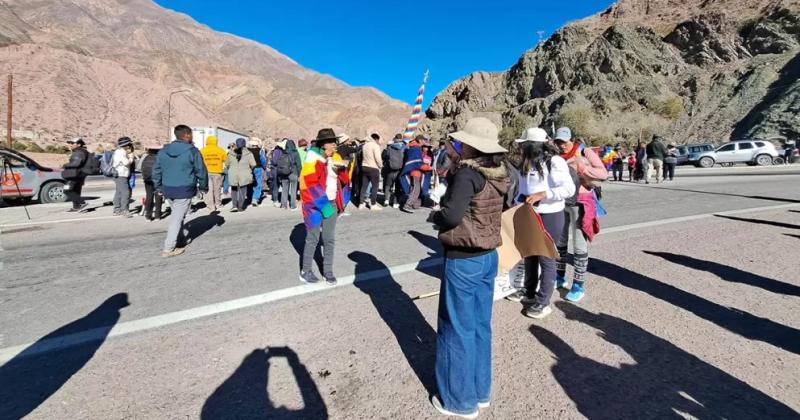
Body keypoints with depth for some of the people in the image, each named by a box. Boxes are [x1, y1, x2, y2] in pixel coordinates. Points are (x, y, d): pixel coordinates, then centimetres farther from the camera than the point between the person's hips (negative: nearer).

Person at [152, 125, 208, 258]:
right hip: (185, 190, -6)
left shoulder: (163, 151, 8)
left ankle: (178, 241, 31)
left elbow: (156, 170, 11)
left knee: (175, 215, 22)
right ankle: (168, 249, 0)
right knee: (177, 218, -2)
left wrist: (159, 187, 21)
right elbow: (201, 171, -6)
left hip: (168, 189, 6)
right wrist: (204, 187, 7)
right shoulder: (192, 151, -10)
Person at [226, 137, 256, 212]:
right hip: (244, 175, -1)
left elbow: (226, 164, 7)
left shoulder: (231, 153, 0)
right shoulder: (248, 153, -7)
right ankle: (240, 207, 10)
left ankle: (234, 206, 6)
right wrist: (249, 169, 8)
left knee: (234, 190, 17)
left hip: (233, 175, 2)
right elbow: (253, 164, -12)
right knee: (242, 191, 8)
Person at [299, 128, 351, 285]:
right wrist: (322, 203, -19)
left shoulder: (335, 158, 7)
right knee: (313, 238, 2)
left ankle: (328, 271, 20)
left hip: (331, 203, 5)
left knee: (330, 239, 8)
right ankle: (305, 272, 17)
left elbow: (344, 180, 9)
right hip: (315, 204, -5)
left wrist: (343, 169, -11)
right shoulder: (313, 159, -12)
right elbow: (309, 185, -16)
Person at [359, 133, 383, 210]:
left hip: (364, 166, 7)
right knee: (375, 186, 1)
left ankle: (362, 203, 15)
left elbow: (364, 156, 8)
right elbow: (378, 158, -17)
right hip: (373, 168, -7)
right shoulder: (375, 145, -12)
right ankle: (373, 204, 2)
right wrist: (380, 165, 1)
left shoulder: (365, 145, 11)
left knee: (364, 185, 12)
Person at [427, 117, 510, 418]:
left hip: (463, 261, -9)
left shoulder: (467, 173, -19)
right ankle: (480, 389, 36)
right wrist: (454, 160, 7)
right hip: (488, 256, 9)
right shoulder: (497, 174, 6)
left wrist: (433, 216, -4)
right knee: (480, 325, 19)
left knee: (457, 329, 7)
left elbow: (452, 215, -28)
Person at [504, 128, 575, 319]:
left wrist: (542, 194, -30)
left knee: (546, 258, 3)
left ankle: (543, 302, 15)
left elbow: (569, 189, -24)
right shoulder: (528, 162, 8)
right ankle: (529, 292, 35)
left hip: (550, 217, -8)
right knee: (529, 255, 18)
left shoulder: (554, 161, -17)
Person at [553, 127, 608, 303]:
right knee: (559, 242, 14)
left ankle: (578, 285, 11)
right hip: (560, 203, 5)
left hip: (580, 203, -5)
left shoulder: (585, 152, -8)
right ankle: (560, 277, 31)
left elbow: (603, 173, -16)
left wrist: (581, 168, -19)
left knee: (580, 246, 1)